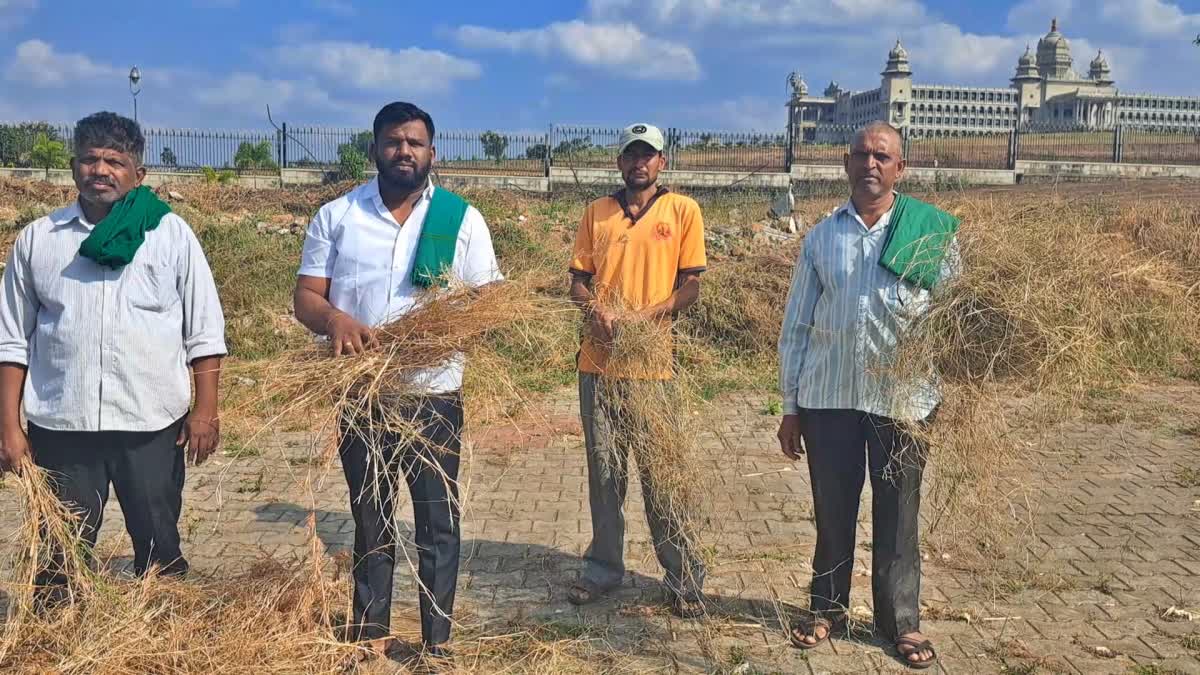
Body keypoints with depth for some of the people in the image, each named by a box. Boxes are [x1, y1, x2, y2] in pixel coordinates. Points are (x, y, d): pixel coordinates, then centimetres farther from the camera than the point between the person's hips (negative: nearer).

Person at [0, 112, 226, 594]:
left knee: (160, 553, 10)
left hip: (153, 426, -1)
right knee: (57, 559, 7)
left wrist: (205, 410, -4)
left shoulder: (171, 234, 1)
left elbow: (204, 332, 2)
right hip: (59, 426, 1)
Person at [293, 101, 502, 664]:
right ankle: (371, 637, 25)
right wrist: (335, 318, -22)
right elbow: (305, 297, 1)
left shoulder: (462, 218, 2)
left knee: (439, 524, 4)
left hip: (434, 396, -1)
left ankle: (437, 641, 18)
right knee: (370, 522, 13)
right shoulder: (336, 216, 5)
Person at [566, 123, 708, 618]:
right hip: (598, 359, 3)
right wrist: (597, 312, -11)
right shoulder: (596, 212, 11)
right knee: (604, 471, 10)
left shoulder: (683, 211, 3)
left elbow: (691, 285, 0)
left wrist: (650, 314, -16)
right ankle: (604, 568, 23)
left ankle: (683, 577, 10)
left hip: (653, 360, -3)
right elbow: (578, 280, 10)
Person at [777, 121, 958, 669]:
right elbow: (795, 326, 8)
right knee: (832, 509, 11)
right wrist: (790, 407, 6)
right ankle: (827, 607, 28)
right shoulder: (822, 237, 6)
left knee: (897, 514, 8)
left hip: (902, 397, -1)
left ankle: (900, 620, 23)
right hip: (828, 396, 1)